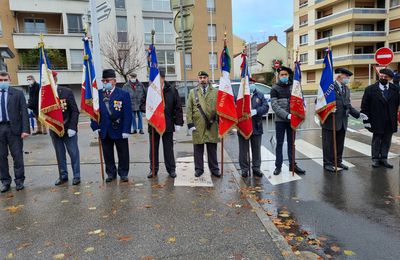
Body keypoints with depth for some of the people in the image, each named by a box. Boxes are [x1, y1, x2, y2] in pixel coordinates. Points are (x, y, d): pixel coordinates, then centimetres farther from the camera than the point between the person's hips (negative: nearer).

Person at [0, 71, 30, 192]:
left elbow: (24, 112, -3)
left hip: (13, 128, -2)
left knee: (17, 156, 3)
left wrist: (25, 129, -11)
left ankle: (19, 180, 16)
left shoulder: (18, 93, 1)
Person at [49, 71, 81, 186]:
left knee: (74, 153, 5)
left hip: (68, 129, -3)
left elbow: (75, 111, -8)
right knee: (60, 154, 13)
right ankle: (63, 176, 26)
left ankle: (76, 176, 17)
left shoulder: (67, 92, -7)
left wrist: (72, 127, -14)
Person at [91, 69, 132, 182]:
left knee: (123, 154, 8)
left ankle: (123, 173, 24)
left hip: (119, 130, -3)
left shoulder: (123, 94, -6)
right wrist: (95, 126, -2)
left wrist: (126, 130, -14)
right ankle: (111, 173, 28)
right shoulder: (98, 94, 3)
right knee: (107, 154, 13)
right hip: (104, 130, 3)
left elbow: (127, 114, -9)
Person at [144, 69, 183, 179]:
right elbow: (143, 105, 7)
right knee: (153, 148, 11)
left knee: (168, 148, 8)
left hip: (168, 124, -1)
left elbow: (178, 108, -1)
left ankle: (171, 169, 19)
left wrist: (178, 123, -5)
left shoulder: (172, 91, -2)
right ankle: (153, 169, 23)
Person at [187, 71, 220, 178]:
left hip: (212, 126, 0)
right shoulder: (193, 92, 8)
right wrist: (190, 123, -3)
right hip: (198, 126, 0)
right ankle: (199, 169, 17)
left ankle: (214, 168, 18)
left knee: (212, 148, 7)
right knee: (198, 148, 5)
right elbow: (189, 109, 5)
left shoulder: (215, 92, 8)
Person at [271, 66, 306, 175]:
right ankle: (278, 166, 14)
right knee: (279, 144, 5)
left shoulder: (293, 87, 8)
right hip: (280, 120, -3)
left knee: (291, 143, 11)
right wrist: (287, 115, -22)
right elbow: (274, 106, -11)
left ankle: (292, 164, 21)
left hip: (292, 119, 3)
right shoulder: (275, 88, -2)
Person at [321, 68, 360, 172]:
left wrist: (358, 114, 5)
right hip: (330, 121, -7)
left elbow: (348, 106, 17)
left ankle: (338, 162, 28)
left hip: (342, 122, 7)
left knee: (340, 143, 14)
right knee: (329, 143, 3)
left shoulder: (346, 89, 16)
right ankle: (328, 163, 14)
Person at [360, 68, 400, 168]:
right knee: (376, 140, 8)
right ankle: (375, 159, 18)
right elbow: (365, 107, -4)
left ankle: (383, 158, 20)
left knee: (387, 141, 10)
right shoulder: (370, 89, -4)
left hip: (390, 122, 3)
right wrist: (366, 120, -9)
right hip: (377, 121, -2)